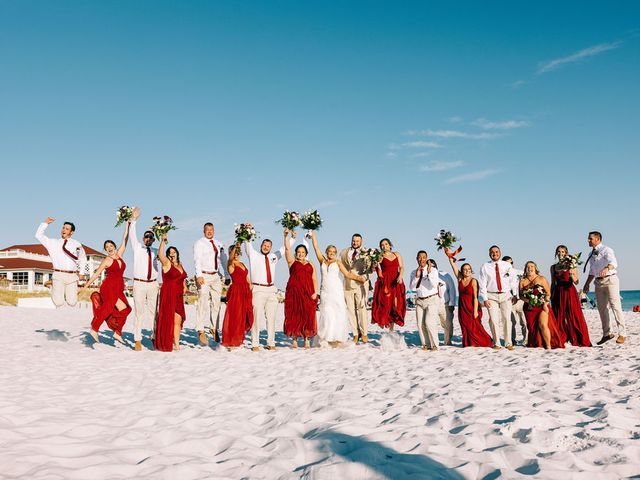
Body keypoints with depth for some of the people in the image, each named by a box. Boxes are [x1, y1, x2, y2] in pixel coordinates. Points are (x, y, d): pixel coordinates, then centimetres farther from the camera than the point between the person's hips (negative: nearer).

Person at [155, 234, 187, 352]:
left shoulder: (180, 265, 15)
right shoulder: (166, 263, -5)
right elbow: (160, 255, -25)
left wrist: (184, 286, 17)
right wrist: (162, 241, -30)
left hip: (178, 296, 7)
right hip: (168, 295, -7)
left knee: (178, 319, 7)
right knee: (169, 319, -5)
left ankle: (176, 344, 14)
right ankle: (166, 344, 2)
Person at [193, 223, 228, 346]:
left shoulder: (218, 244, 16)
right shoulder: (199, 243, -2)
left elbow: (223, 260, 20)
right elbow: (197, 259, -13)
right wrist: (199, 275, -25)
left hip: (216, 276, 6)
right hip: (204, 276, -6)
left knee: (216, 303, 8)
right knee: (203, 303, -10)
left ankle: (214, 329, 18)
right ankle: (200, 331, -6)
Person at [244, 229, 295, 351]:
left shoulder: (273, 257, 20)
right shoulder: (254, 255, 10)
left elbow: (284, 248, 26)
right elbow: (248, 245, -3)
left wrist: (292, 238, 19)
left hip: (271, 290, 4)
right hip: (258, 289, -4)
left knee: (271, 317, 5)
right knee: (257, 317, -8)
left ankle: (271, 343, 10)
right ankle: (255, 344, -4)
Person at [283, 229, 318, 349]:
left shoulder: (310, 264, 17)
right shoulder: (292, 262, 11)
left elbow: (314, 279, 10)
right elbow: (287, 248, 0)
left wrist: (315, 292, -1)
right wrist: (286, 235, -9)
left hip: (308, 293, 2)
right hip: (294, 292, -1)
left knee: (308, 315, -2)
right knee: (294, 315, -3)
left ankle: (307, 339, 3)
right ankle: (294, 339, 2)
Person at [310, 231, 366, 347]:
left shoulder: (338, 262, 11)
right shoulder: (322, 261, 14)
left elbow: (347, 274, 8)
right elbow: (316, 247, 15)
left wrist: (358, 277, -4)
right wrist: (313, 235, 15)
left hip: (336, 291, 0)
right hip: (325, 291, 1)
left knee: (338, 314, -7)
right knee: (327, 314, -8)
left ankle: (337, 338, -2)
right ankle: (325, 339, -5)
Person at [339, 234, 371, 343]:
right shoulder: (344, 253, 15)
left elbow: (370, 267, 1)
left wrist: (364, 276, -17)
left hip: (361, 283, -3)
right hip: (348, 284, 3)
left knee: (362, 308, -11)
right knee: (351, 309, 0)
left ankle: (364, 333, -2)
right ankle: (355, 334, 5)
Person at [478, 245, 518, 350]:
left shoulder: (507, 265, 8)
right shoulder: (485, 267, 4)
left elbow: (513, 280, 8)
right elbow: (482, 284, 1)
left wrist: (515, 294, -1)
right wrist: (485, 299, -6)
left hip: (506, 295, 1)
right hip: (492, 295, -1)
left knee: (507, 319, -4)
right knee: (494, 320, -2)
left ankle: (508, 343, 5)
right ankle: (496, 343, 8)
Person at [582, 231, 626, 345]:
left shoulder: (606, 250, -7)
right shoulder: (591, 254, 15)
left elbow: (613, 262, -26)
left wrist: (607, 268, -46)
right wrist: (587, 284, 18)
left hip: (610, 280, -7)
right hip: (598, 282, 7)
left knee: (615, 307, -8)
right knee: (602, 309, 9)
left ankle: (622, 334, -4)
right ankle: (606, 334, 19)